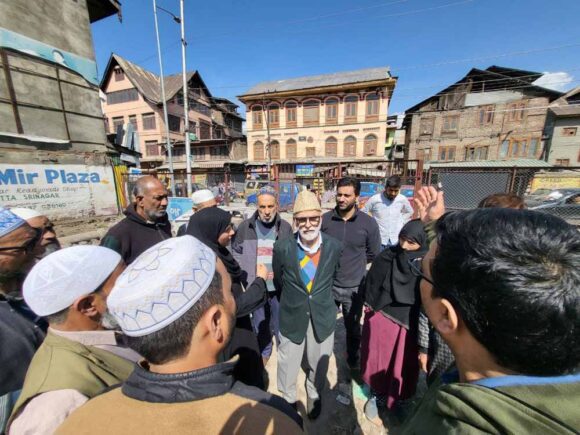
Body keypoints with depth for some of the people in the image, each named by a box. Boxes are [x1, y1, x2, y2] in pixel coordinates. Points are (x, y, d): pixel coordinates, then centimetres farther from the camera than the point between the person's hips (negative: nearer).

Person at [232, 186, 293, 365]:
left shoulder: (285, 227, -7)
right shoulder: (245, 227, -5)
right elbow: (236, 253, 4)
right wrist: (245, 277, 1)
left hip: (279, 287, -1)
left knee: (280, 322, 18)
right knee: (259, 322, 20)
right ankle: (263, 352, 46)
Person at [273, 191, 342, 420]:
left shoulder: (335, 247, -13)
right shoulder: (282, 247, -17)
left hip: (323, 316, 2)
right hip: (292, 316, -1)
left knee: (319, 363, 24)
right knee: (288, 363, 20)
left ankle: (314, 396, 56)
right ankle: (287, 400, 52)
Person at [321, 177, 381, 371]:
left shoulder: (368, 223, -11)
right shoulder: (325, 219, -10)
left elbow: (373, 254, 2)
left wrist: (355, 264, 3)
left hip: (354, 287, 0)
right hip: (327, 284, 0)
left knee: (353, 328, 23)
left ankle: (353, 361, 51)